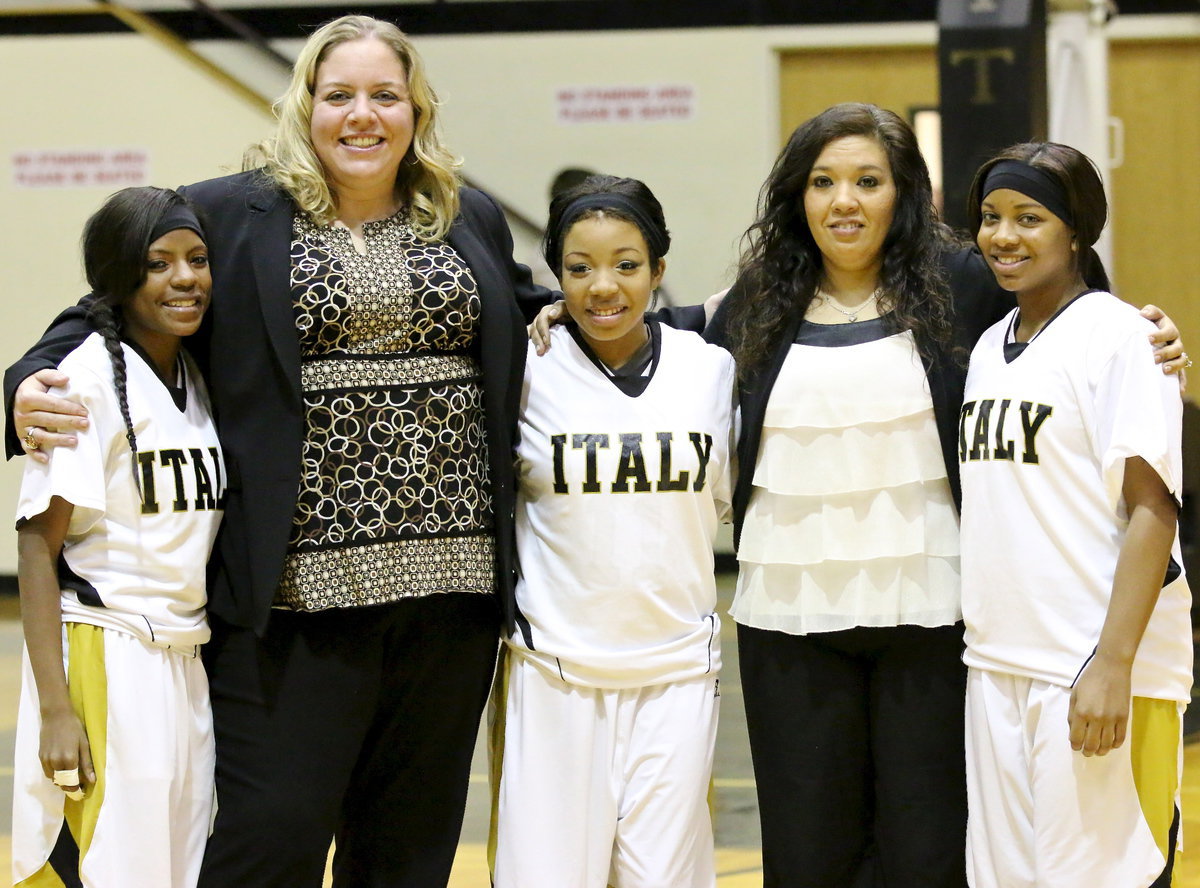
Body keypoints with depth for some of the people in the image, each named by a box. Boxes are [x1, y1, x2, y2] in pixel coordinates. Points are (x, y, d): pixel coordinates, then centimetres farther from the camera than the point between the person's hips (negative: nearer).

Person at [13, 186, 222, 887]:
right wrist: (55, 709, -19)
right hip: (103, 662, -7)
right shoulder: (88, 379, -11)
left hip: (188, 665, 7)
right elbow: (38, 545, -14)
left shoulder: (198, 382, 12)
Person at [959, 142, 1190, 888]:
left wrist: (1114, 664, -20)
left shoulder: (1118, 337, -8)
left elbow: (1153, 509, -13)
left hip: (1094, 667, -7)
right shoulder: (991, 345, 15)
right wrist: (981, 641, 15)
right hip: (998, 662, 7)